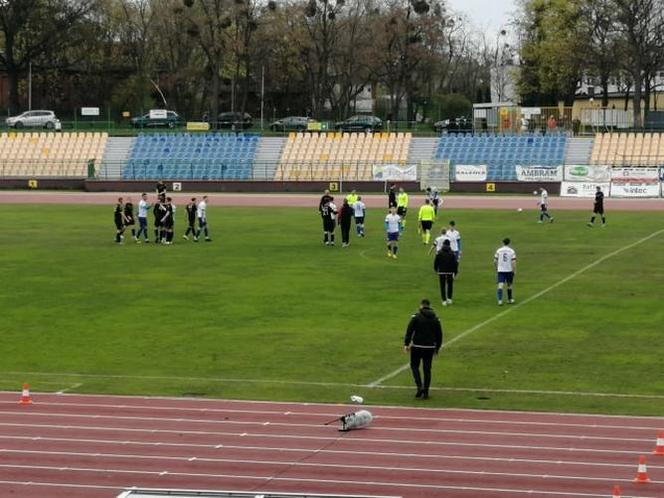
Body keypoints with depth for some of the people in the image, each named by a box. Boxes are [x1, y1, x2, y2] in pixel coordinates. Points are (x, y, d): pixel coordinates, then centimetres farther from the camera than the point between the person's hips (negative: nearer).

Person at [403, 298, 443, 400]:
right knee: (427, 369, 9)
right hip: (430, 348, 3)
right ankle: (425, 392, 10)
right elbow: (439, 335, 10)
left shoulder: (416, 316, -5)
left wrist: (406, 344, -6)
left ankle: (420, 386, -8)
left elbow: (409, 331, -10)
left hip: (417, 346, -3)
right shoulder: (435, 319, 7)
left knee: (414, 366, 11)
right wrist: (437, 348, 19)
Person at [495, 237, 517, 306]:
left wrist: (496, 268, 21)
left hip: (500, 270, 0)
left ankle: (500, 300, -21)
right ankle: (510, 299, 31)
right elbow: (513, 262, -9)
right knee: (509, 285, 18)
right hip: (509, 270, 0)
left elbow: (495, 261, 3)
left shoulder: (499, 251, 0)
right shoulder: (512, 251, -3)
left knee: (500, 285, -7)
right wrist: (514, 271, -3)